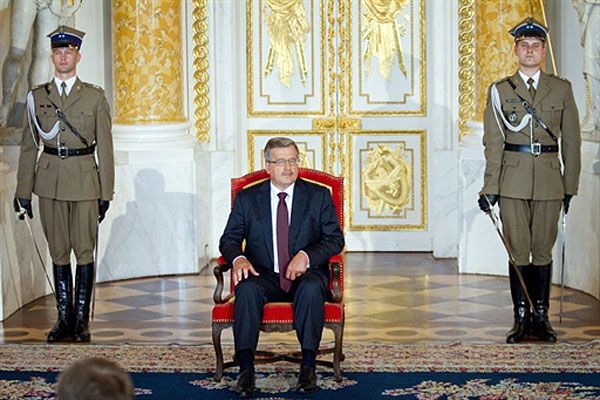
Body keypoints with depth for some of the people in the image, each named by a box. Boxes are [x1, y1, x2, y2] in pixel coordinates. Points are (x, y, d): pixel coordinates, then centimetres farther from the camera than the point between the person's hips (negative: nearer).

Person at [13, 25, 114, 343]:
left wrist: (106, 192, -1)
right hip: (50, 182, 2)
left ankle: (81, 320, 6)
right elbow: (29, 146, 8)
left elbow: (104, 147, 3)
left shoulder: (95, 97, 4)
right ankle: (65, 319, 12)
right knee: (58, 253, 5)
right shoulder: (37, 97, 8)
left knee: (85, 251, -1)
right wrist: (23, 191, 3)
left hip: (85, 181, -2)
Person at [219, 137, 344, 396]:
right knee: (247, 289, -33)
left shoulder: (318, 196, 7)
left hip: (304, 275, 0)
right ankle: (246, 370, -35)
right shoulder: (247, 199, 9)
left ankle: (308, 366, -30)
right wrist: (238, 258, -18)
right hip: (263, 276, 1)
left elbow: (335, 239, 2)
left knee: (311, 288, -35)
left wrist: (306, 256, -16)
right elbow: (229, 239, 6)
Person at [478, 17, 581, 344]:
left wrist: (571, 184, 5)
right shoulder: (500, 91, 6)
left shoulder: (562, 89, 9)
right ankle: (521, 319, 7)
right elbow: (493, 142, 2)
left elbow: (571, 140, 10)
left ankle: (541, 317, 12)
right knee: (518, 252, -1)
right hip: (513, 180, -1)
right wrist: (490, 187, -5)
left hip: (549, 181, 1)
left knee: (543, 251, 4)